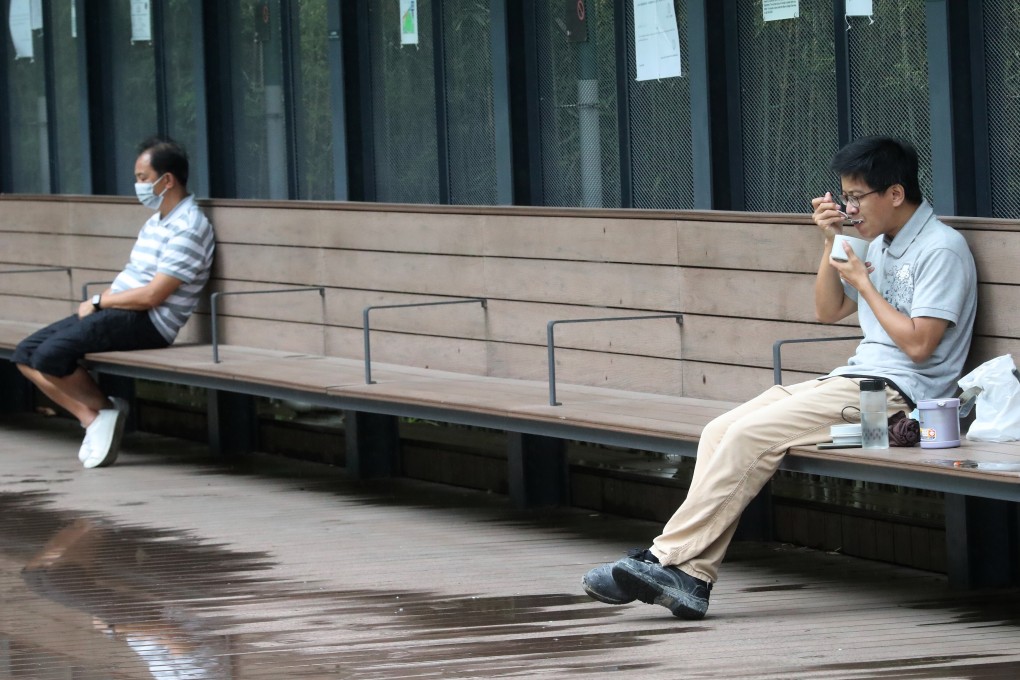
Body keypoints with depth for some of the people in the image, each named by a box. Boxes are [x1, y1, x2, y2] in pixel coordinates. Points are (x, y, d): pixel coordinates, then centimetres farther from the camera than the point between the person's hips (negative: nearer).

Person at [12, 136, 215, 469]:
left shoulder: (189, 227, -14)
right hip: (116, 313, 10)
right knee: (26, 354, 0)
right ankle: (92, 419, -3)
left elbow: (152, 295, -18)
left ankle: (104, 408, -2)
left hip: (147, 322, -10)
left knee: (51, 355, -26)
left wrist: (99, 301, -8)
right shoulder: (156, 221, 18)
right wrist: (99, 301, 0)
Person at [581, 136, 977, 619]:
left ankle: (667, 560, -22)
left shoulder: (942, 249, -8)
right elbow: (827, 311, 25)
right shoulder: (881, 244, 21)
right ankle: (690, 578, -21)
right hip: (852, 380, 10)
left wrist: (862, 280, -7)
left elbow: (918, 344, -16)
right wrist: (831, 244, 10)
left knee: (751, 435, -24)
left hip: (896, 393, -10)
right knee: (721, 432, -9)